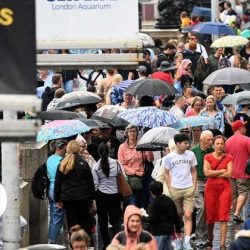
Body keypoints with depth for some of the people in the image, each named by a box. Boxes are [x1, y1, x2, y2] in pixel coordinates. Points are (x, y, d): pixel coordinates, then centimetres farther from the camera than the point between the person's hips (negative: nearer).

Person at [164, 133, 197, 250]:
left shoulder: (191, 155, 3)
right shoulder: (169, 157, -2)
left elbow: (194, 171, 11)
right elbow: (167, 173, 6)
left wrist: (194, 186, 3)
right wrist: (170, 188, -1)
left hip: (189, 189, 1)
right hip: (175, 189, 0)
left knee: (188, 215, -10)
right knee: (177, 216, 7)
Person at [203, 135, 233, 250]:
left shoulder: (228, 158, 5)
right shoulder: (208, 157, 5)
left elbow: (229, 174, -6)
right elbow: (206, 172, -8)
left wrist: (214, 174, -7)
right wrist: (222, 171, -7)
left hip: (224, 188, 0)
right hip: (211, 188, 0)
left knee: (223, 217, -6)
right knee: (210, 216, 4)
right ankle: (210, 241, 22)